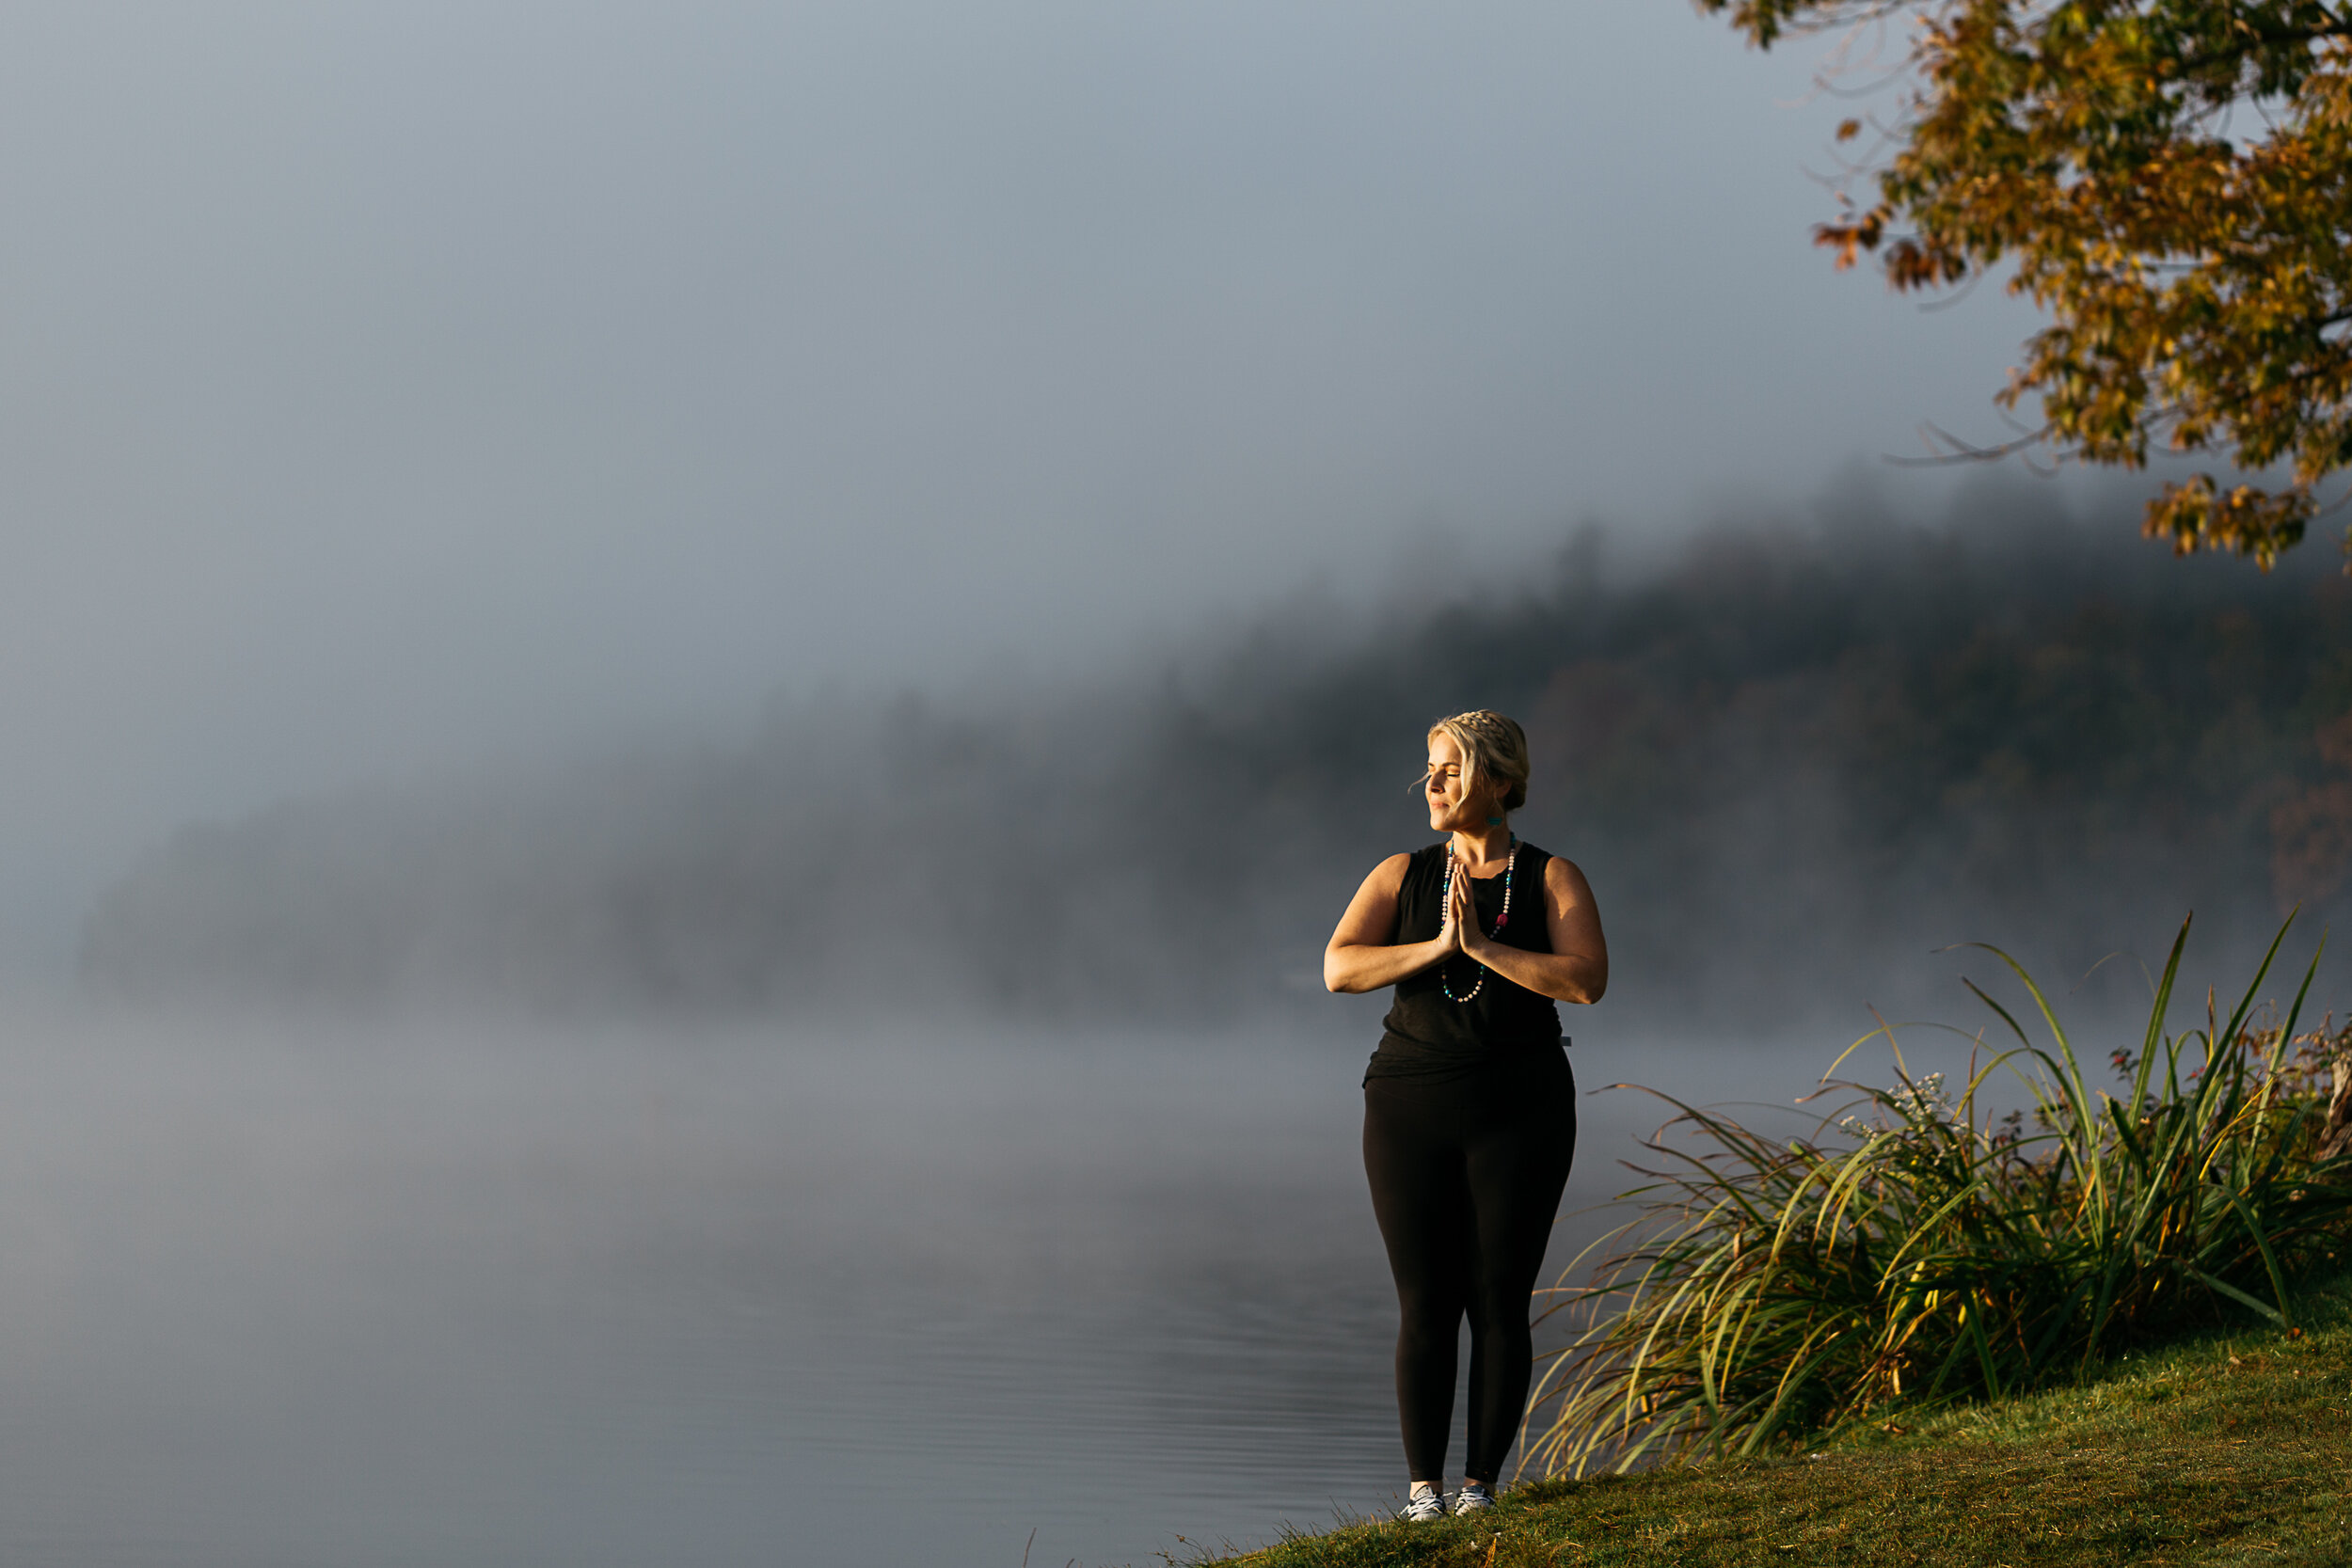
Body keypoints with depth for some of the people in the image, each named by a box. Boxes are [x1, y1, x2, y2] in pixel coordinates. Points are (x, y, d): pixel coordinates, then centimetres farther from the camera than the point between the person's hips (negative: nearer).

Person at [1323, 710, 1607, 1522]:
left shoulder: (1553, 879, 0)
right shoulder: (1400, 876, 5)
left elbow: (1586, 981, -16)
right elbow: (1339, 968, -9)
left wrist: (1482, 945, -20)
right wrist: (1438, 947, -20)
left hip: (1520, 1115, -1)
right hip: (1412, 1112, 1)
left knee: (1500, 1304, -1)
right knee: (1425, 1307, -1)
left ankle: (1481, 1484, 10)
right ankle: (1423, 1488, 6)